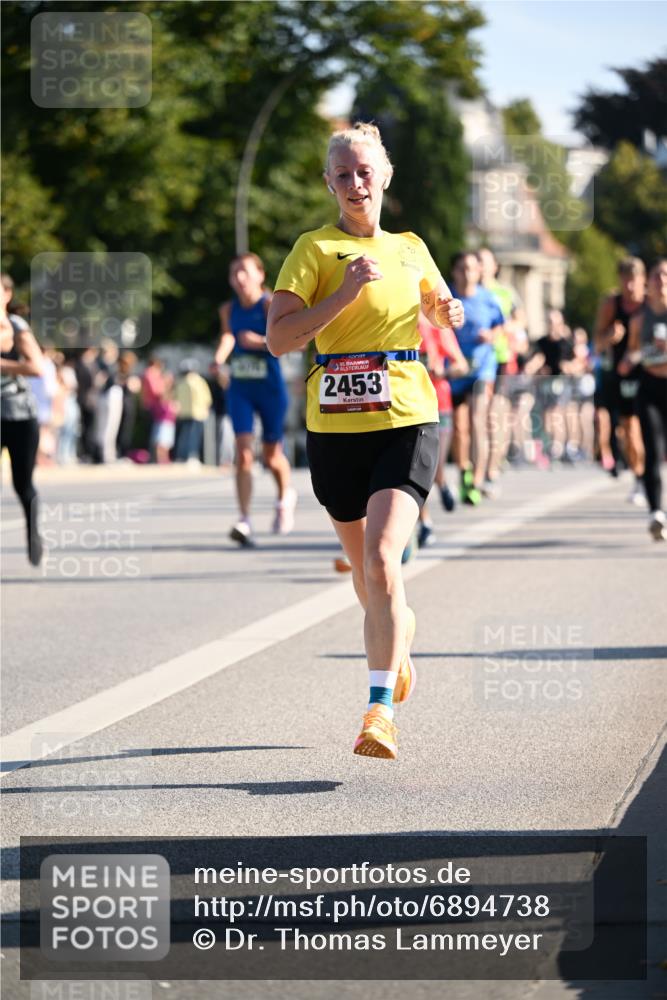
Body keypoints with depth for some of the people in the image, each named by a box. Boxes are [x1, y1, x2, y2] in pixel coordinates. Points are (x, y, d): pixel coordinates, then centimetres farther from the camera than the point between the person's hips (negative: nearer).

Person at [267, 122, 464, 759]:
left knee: (381, 558, -19)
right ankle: (396, 643, 47)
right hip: (335, 425, 0)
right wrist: (346, 293, -16)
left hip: (406, 422, 0)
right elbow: (279, 337, -9)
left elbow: (440, 309, 32)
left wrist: (451, 312, 8)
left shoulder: (410, 249, 12)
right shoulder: (314, 249, 2)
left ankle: (381, 711, -22)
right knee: (362, 566, 14)